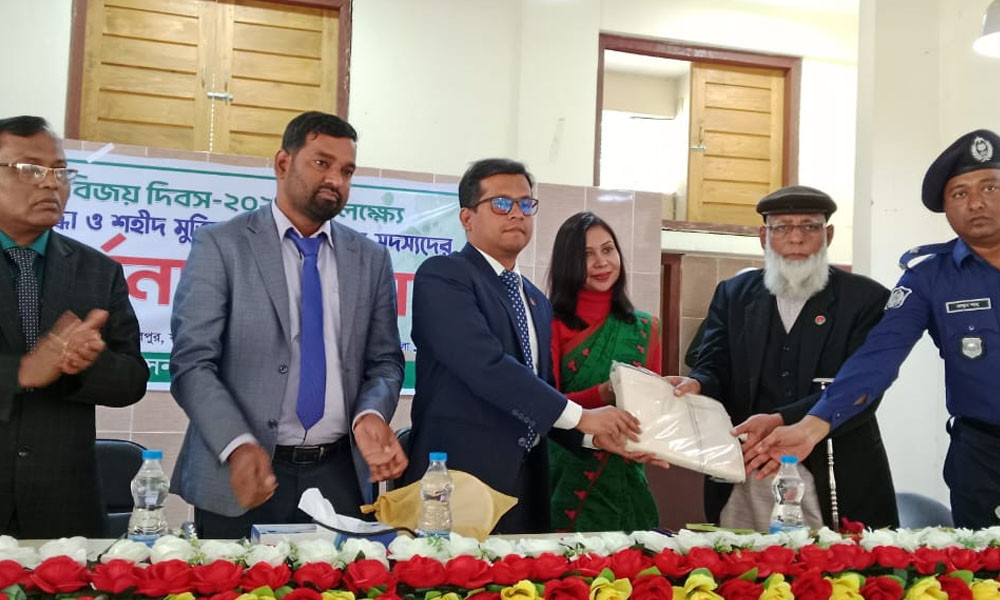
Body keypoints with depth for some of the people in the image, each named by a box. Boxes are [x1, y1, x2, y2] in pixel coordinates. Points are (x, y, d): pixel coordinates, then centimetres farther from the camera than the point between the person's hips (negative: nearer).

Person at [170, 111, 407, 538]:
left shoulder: (371, 260, 9)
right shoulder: (221, 246, -2)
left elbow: (384, 361, 10)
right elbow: (193, 362, -8)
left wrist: (371, 414, -12)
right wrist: (238, 446, -22)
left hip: (339, 476, 3)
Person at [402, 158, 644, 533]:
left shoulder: (537, 302, 19)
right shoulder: (442, 276, -6)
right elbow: (485, 365, -20)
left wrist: (595, 435, 1)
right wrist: (580, 416, -16)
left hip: (527, 483, 7)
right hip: (462, 478, -7)